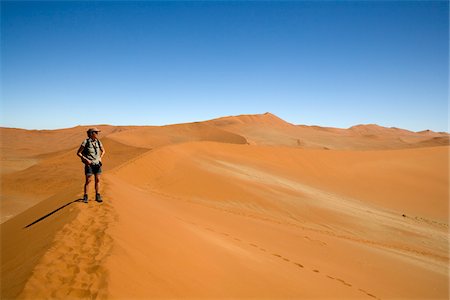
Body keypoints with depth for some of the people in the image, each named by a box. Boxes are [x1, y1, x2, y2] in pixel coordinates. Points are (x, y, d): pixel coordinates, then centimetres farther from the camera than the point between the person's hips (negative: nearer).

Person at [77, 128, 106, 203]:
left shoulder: (98, 142, 2)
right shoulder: (86, 142, -11)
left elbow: (103, 150, 19)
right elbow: (78, 153, -7)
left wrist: (100, 157, 4)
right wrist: (86, 159, -16)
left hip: (97, 164, 4)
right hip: (89, 164, -4)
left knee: (97, 180, 4)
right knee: (88, 180, -5)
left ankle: (98, 196, 13)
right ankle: (85, 197, 9)